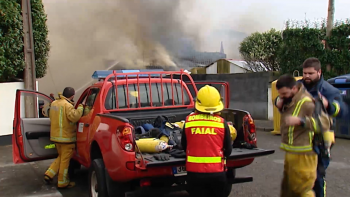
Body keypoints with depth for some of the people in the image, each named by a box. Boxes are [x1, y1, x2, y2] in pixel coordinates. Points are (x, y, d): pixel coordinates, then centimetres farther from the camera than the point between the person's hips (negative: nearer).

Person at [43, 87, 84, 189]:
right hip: (66, 137, -8)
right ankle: (63, 182, 12)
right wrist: (80, 108, -18)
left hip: (55, 136, 8)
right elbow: (74, 117, -31)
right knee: (65, 160, 3)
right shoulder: (67, 105, -18)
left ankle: (49, 174, 17)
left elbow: (50, 115, 22)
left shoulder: (54, 103, 9)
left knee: (61, 157, 24)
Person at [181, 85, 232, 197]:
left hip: (194, 171, 0)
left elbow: (184, 146, 8)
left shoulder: (189, 121, -4)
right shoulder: (221, 122, -7)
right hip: (217, 171, 0)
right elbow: (228, 150, 2)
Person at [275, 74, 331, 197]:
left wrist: (300, 121, -33)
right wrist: (280, 105, 8)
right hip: (290, 152, 10)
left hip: (302, 154, -9)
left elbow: (324, 123, -24)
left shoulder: (306, 102, -20)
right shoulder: (289, 99, 8)